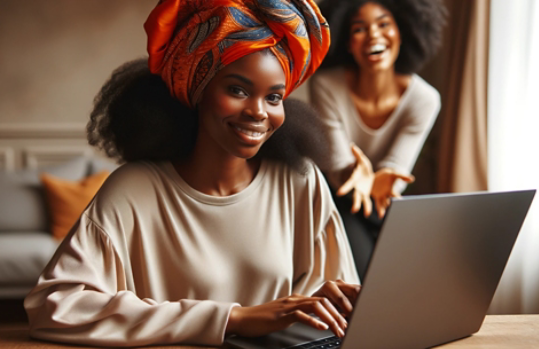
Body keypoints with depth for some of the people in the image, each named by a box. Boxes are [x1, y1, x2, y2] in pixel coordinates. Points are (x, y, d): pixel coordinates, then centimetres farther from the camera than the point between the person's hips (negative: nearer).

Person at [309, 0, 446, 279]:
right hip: (339, 201, -3)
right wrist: (354, 173, -44)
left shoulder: (424, 99, -14)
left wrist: (382, 180, -41)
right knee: (361, 273, -26)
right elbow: (336, 166, -18)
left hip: (384, 206, 3)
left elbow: (398, 168, -16)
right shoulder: (326, 86, -19)